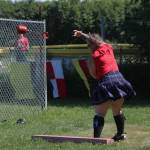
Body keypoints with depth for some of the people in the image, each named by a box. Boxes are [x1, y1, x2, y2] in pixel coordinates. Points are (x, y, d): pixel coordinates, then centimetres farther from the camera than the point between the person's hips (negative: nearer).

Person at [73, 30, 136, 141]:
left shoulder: (93, 56, -3)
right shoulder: (109, 47, 13)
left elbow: (93, 74, -2)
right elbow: (95, 40, 30)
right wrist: (82, 35, 36)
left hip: (105, 83, -6)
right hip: (118, 79, 6)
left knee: (100, 113, -7)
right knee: (118, 111, 20)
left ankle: (96, 137, -19)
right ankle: (121, 134, 31)